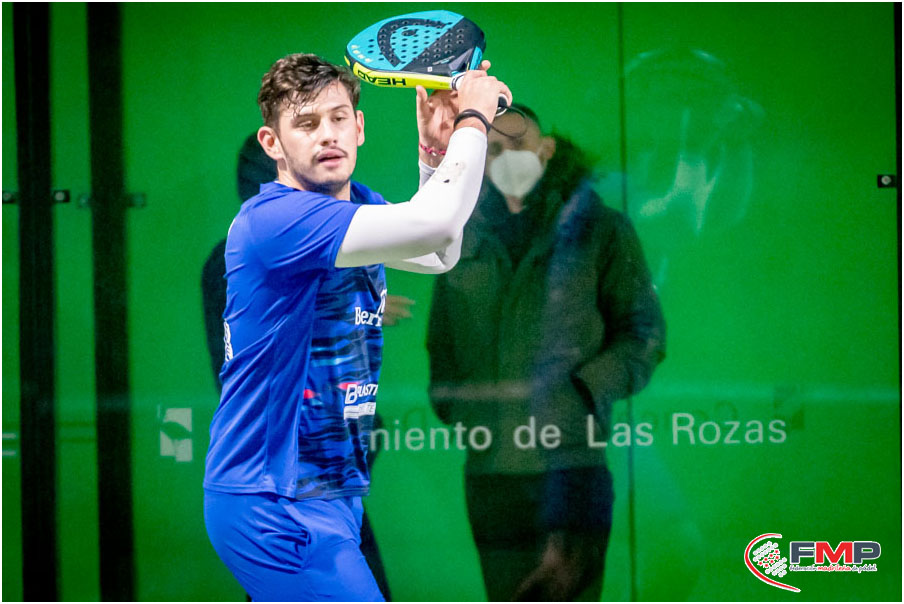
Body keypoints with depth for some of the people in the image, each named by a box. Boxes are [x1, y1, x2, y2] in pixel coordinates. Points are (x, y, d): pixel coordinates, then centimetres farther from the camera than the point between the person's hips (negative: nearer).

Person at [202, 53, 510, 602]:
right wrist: (473, 120, -14)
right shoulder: (274, 219, -21)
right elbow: (435, 225, -30)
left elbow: (438, 255, 27)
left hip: (331, 492, 10)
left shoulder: (359, 205, 8)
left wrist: (436, 152, 11)